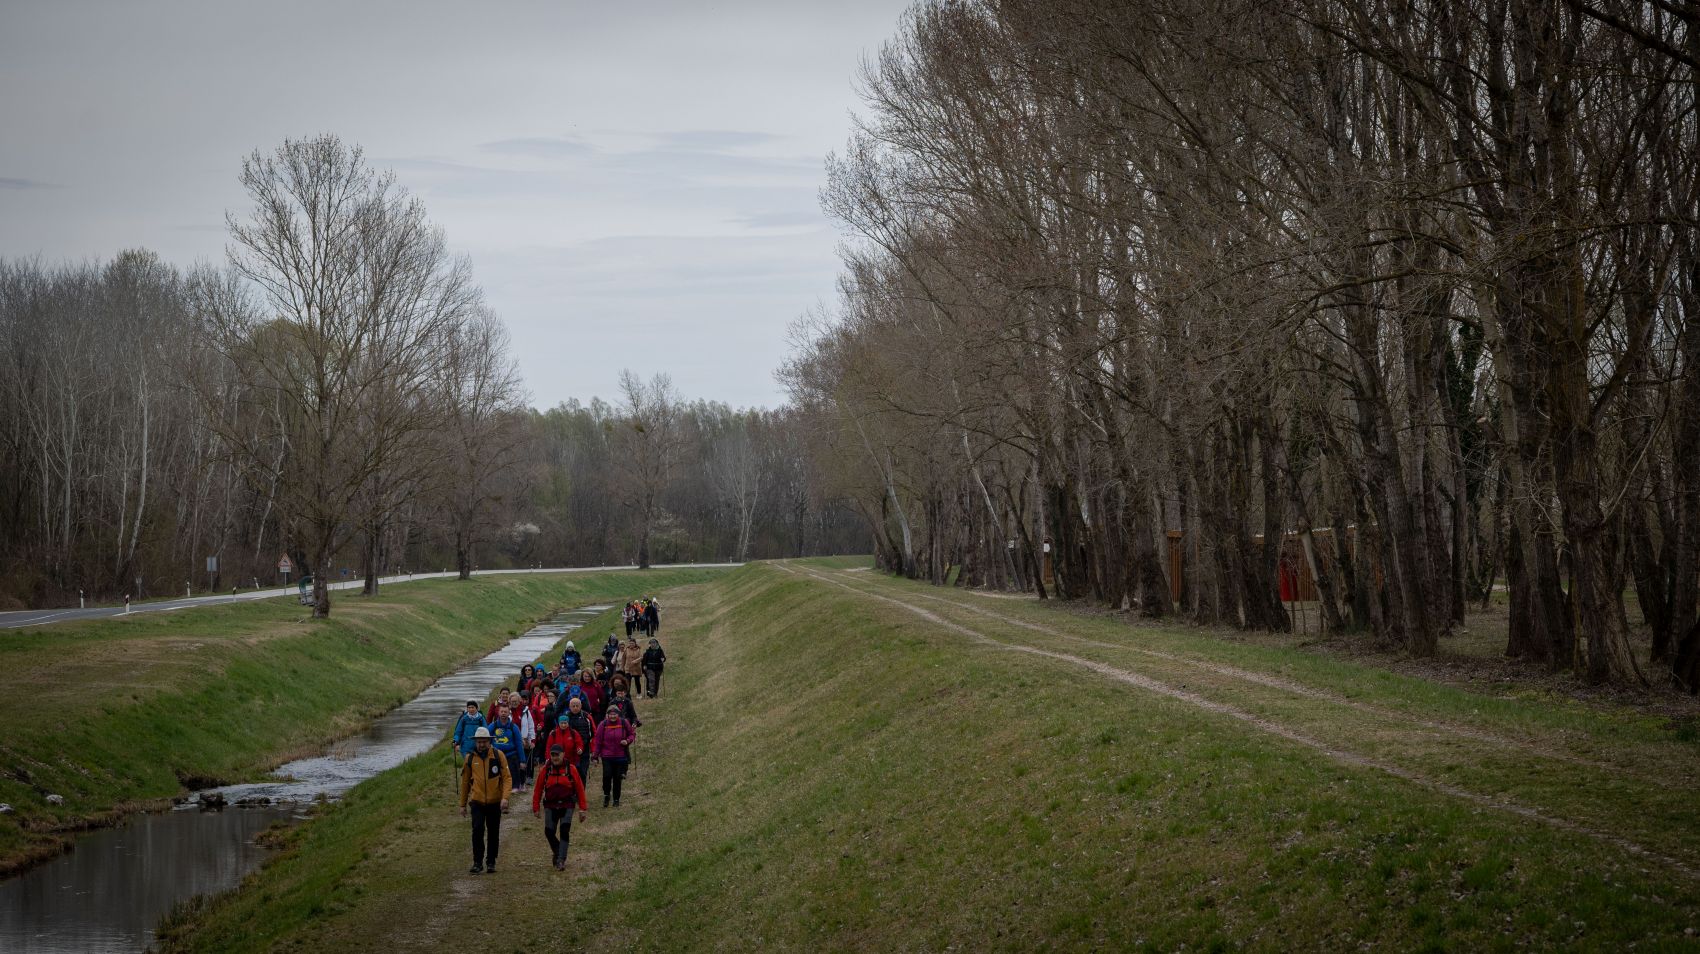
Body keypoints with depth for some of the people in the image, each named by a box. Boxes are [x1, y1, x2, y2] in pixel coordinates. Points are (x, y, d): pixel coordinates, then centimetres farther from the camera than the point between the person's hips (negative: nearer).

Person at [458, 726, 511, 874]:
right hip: (477, 802, 0)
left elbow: (507, 777, -6)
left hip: (495, 802, 0)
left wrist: (505, 797, -20)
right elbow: (465, 782, 9)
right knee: (477, 830, -15)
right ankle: (478, 862, -6)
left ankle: (491, 862, 23)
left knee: (493, 833, 9)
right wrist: (463, 804, 11)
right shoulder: (470, 758, 0)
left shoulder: (498, 755, -5)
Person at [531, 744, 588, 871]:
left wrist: (582, 808, 0)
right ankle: (557, 853, 26)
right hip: (550, 806, 2)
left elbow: (579, 789, 1)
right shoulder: (546, 770, 0)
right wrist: (536, 808, 4)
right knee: (549, 832, 0)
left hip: (566, 806, -2)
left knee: (564, 832, -11)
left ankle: (561, 860, -9)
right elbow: (538, 789, 5)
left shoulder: (571, 769, -3)